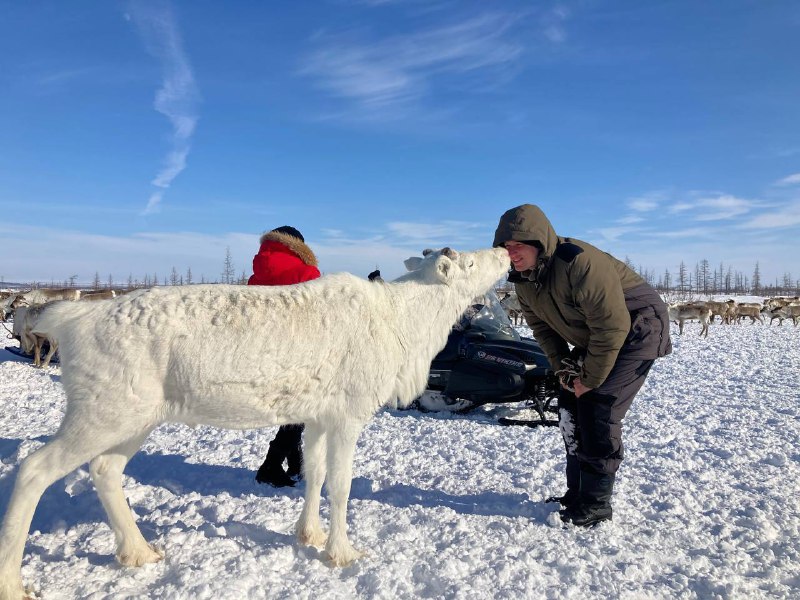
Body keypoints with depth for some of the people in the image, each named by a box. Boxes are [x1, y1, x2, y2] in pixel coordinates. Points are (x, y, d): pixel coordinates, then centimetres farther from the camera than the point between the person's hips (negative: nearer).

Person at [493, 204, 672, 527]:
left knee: (598, 409, -16)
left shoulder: (580, 263, -33)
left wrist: (590, 378, -21)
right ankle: (576, 494, 19)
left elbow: (612, 326, -31)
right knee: (571, 407, 6)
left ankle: (596, 505, -3)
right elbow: (542, 327, 6)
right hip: (592, 338, 9)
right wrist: (564, 368, -5)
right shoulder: (522, 279, -6)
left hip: (636, 328, -8)